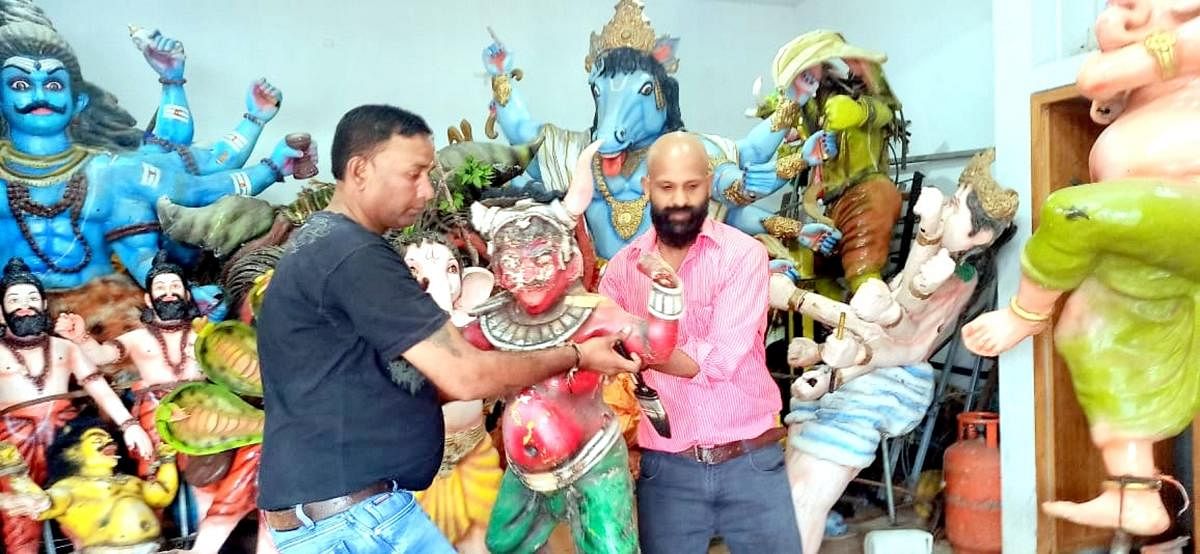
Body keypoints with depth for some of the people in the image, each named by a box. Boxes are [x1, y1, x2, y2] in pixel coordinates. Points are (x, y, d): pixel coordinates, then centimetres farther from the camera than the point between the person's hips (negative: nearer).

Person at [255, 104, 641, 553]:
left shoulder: (323, 244, 13)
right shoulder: (354, 257, -20)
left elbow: (398, 385, 14)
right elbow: (464, 376, -21)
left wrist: (519, 375, 8)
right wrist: (576, 356, -7)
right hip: (352, 516, -10)